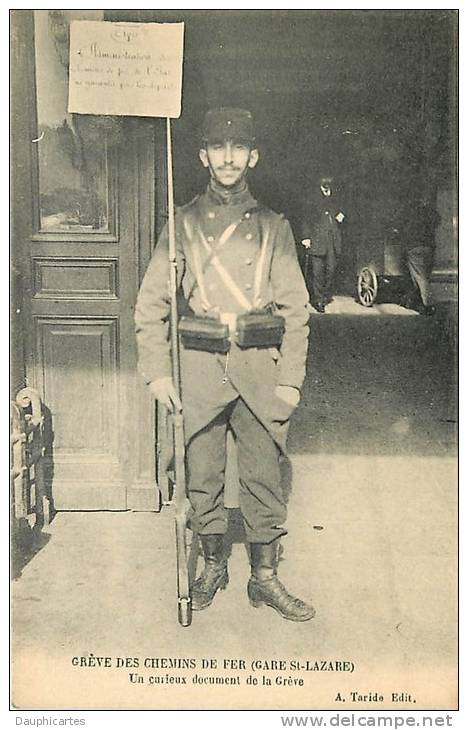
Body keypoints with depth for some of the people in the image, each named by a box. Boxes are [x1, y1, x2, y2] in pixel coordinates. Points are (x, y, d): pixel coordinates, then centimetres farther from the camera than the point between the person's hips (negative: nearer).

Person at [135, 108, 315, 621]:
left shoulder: (273, 226, 8)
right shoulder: (183, 223, 6)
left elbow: (295, 308, 5)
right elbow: (150, 302, 4)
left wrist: (291, 379, -2)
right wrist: (156, 371, -4)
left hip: (260, 367, 0)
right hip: (199, 366, 0)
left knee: (263, 477, 5)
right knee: (202, 475, 9)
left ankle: (265, 578, 19)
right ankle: (213, 565, 28)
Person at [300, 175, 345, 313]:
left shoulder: (334, 201, 16)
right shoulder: (313, 201, 2)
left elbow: (338, 217, 29)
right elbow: (306, 220, 0)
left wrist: (340, 217, 5)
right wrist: (306, 237, -9)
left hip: (332, 242, 4)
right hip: (317, 241, -4)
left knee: (331, 268, 2)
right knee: (317, 271, -5)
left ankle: (327, 294, 20)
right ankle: (318, 300, -1)